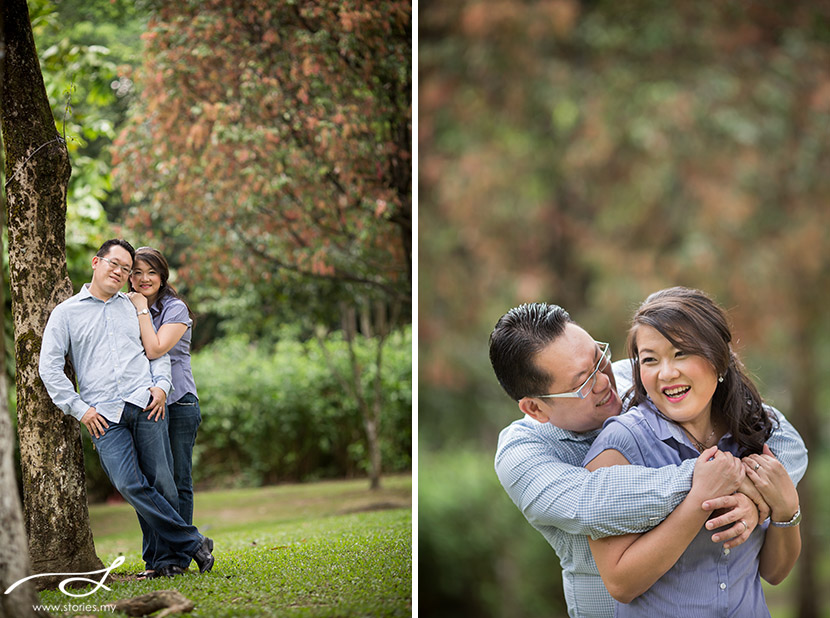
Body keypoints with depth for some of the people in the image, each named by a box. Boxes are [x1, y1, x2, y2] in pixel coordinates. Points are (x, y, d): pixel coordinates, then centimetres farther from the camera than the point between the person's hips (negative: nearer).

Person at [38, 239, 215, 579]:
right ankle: (192, 542, -9)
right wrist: (79, 409, -2)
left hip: (145, 406, 2)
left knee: (161, 484, -5)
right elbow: (49, 366, 5)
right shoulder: (66, 313, 11)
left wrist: (161, 385, 3)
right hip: (104, 416, -2)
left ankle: (167, 557, 6)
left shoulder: (133, 306, 20)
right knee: (129, 484, -16)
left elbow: (158, 350, 23)